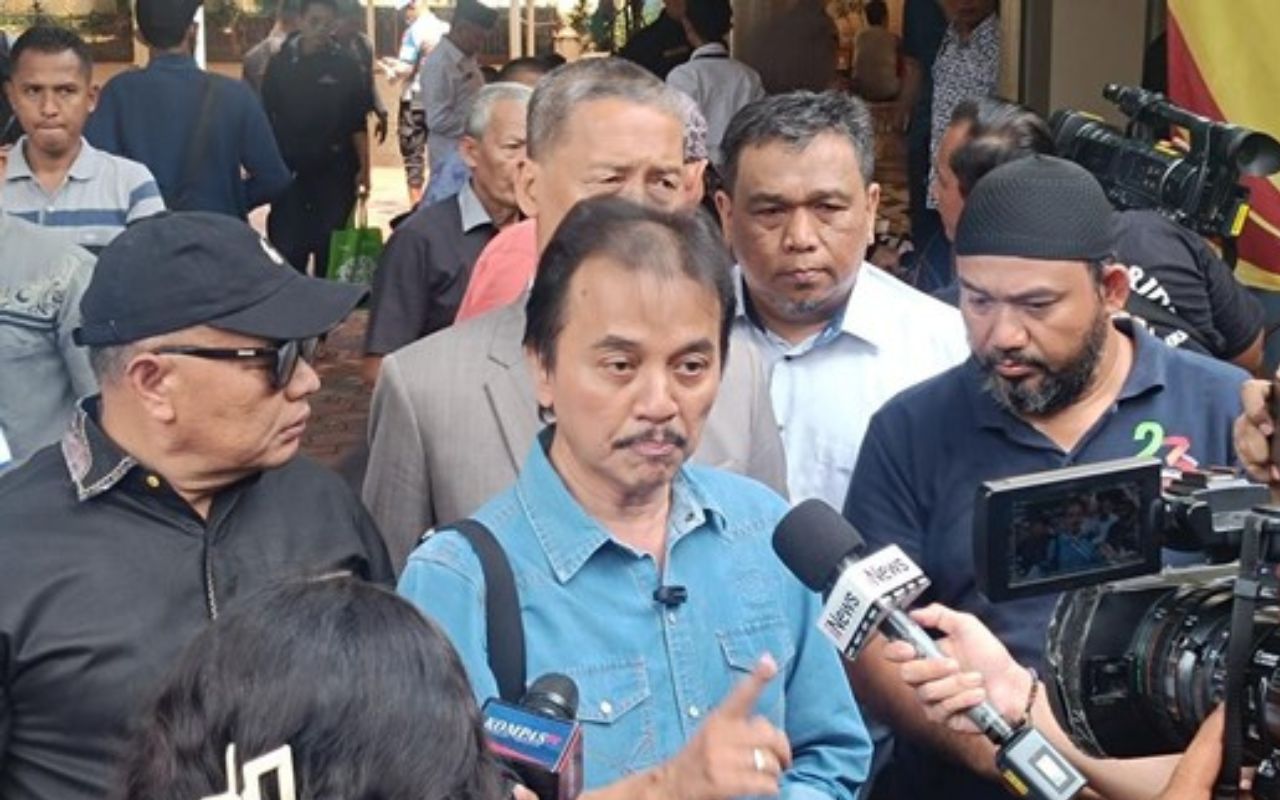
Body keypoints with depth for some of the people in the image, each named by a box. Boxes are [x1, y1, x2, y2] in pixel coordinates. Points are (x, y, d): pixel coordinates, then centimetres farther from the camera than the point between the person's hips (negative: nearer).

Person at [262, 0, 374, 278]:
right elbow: (266, 117, 3)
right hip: (289, 169, 0)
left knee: (330, 245, 6)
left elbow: (357, 122, 1)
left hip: (335, 170, 0)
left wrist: (363, 168, -3)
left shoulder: (345, 65, -2)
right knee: (287, 245, -1)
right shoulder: (281, 63, -1)